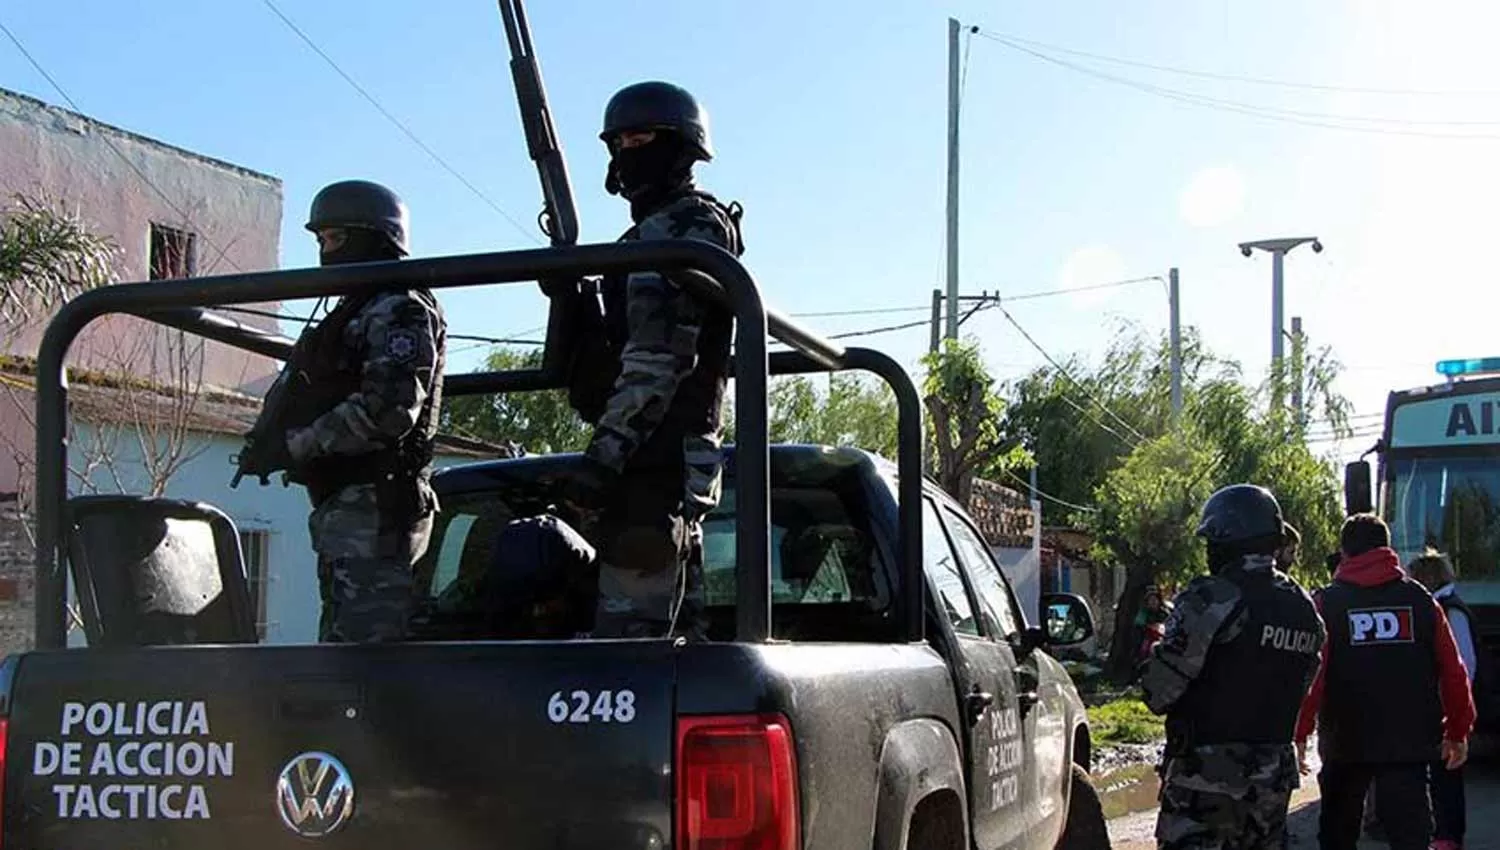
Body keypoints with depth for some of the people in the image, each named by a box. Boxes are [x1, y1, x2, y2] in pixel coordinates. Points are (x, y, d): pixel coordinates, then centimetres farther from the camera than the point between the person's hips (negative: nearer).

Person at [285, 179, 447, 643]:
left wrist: (298, 444, -13)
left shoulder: (400, 310, -7)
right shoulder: (357, 312, 26)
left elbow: (388, 410, -20)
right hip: (344, 506, 11)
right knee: (342, 641, 14)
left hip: (375, 506, -11)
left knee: (364, 642, -15)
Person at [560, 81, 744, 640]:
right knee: (677, 620, 13)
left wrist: (607, 451, -22)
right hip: (675, 461, 11)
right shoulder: (659, 228, 26)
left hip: (656, 459, -11)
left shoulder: (686, 224, -6)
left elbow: (661, 357, -18)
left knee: (628, 628, -14)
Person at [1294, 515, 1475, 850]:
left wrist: (1300, 732, -2)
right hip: (1411, 741, 1)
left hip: (1346, 740, 0)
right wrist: (1458, 731, 14)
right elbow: (1453, 671, 4)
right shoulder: (1420, 599, 3)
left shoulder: (1326, 603, -3)